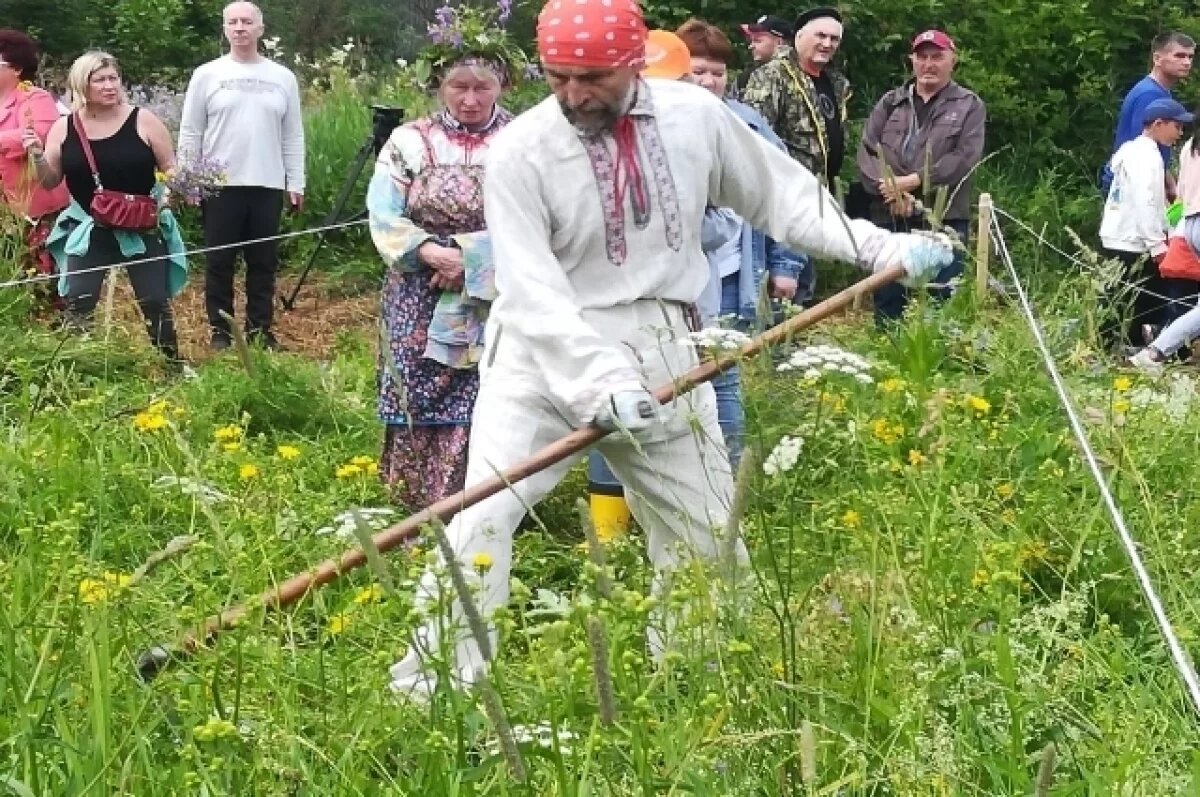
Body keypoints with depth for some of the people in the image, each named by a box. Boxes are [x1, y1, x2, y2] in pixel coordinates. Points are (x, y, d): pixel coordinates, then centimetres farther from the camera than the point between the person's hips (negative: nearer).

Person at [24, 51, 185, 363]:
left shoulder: (143, 121, -6)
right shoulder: (64, 129, 0)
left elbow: (171, 170, 2)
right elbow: (50, 181, 5)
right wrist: (37, 156, -14)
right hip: (88, 229, 1)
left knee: (155, 302, -1)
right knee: (76, 303, -9)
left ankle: (172, 365, 13)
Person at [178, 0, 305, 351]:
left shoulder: (283, 78, 7)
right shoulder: (206, 75, 2)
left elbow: (292, 136, 10)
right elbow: (189, 133, 4)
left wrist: (295, 183, 6)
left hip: (268, 186, 2)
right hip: (219, 185, -2)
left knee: (263, 262, 5)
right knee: (219, 262, 3)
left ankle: (259, 330, 13)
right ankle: (220, 331, 11)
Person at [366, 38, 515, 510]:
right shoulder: (409, 142, 5)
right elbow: (383, 218, -3)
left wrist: (471, 257, -18)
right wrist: (433, 252, -19)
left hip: (495, 304, -1)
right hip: (421, 306, 1)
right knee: (423, 406, 3)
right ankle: (422, 513, 14)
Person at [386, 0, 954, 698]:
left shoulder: (697, 116, -5)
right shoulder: (520, 151, -15)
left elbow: (782, 196, 7)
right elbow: (533, 292, -21)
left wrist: (883, 248, -3)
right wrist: (599, 380, -33)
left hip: (659, 352, 4)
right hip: (545, 352, -4)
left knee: (709, 531, 12)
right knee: (486, 515, -17)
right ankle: (429, 689, -9)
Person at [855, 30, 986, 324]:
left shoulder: (969, 106, 6)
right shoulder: (890, 103, 15)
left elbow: (964, 158, -7)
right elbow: (867, 151, 5)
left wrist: (913, 181, -15)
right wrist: (890, 189, -13)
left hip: (943, 221, -3)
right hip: (889, 219, 3)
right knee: (887, 304, 6)